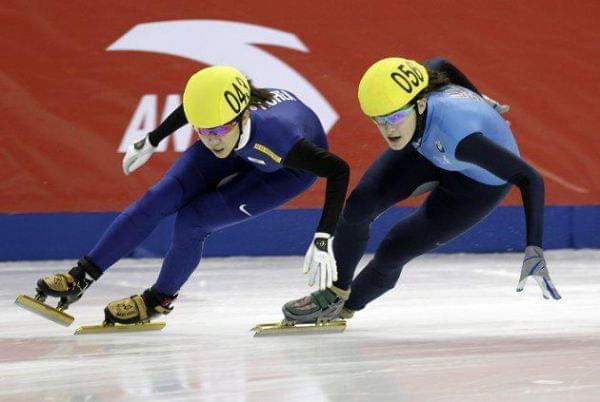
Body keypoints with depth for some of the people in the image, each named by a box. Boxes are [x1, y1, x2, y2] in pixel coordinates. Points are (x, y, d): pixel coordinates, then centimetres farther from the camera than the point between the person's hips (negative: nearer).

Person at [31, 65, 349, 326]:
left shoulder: (279, 139, -46)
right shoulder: (212, 111, -34)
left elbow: (339, 171, -37)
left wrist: (323, 240, -43)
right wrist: (151, 141, 6)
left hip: (287, 170, -4)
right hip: (241, 147, 4)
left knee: (192, 220, -17)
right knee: (161, 198, -9)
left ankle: (160, 300, 9)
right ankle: (81, 277, 3)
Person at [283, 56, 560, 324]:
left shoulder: (456, 134, -46)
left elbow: (531, 179, -44)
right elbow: (439, 65, -5)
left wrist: (534, 249, -51)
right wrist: (478, 101, 13)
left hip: (481, 182, -4)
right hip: (428, 149, 5)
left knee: (391, 253, -7)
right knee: (359, 204, -13)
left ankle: (347, 306, 26)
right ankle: (334, 293, 13)